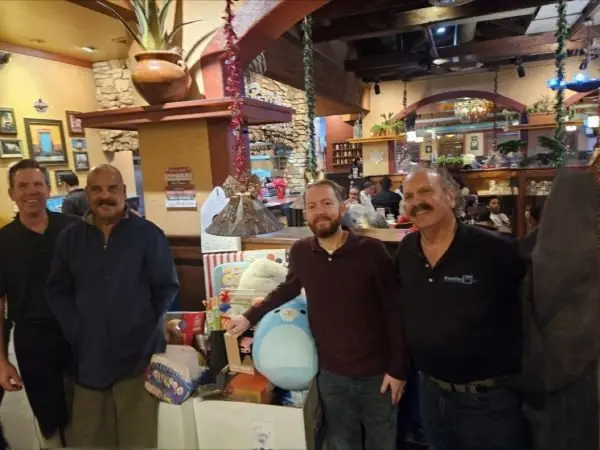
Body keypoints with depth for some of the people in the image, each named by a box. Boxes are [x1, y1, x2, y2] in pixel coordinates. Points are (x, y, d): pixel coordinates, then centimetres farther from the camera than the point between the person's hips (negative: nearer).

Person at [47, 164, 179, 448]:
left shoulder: (148, 234, -3)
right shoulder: (70, 237, 7)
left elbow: (167, 287, -2)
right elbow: (57, 291, 9)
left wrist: (145, 329, -9)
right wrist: (76, 331, -3)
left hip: (138, 354, -3)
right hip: (89, 355, 3)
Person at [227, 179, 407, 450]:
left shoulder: (371, 250, -17)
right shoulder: (300, 252, -8)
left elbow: (395, 312, -11)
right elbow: (289, 288, 13)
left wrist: (397, 368, -9)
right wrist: (250, 317, 10)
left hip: (376, 373, -2)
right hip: (331, 373, 2)